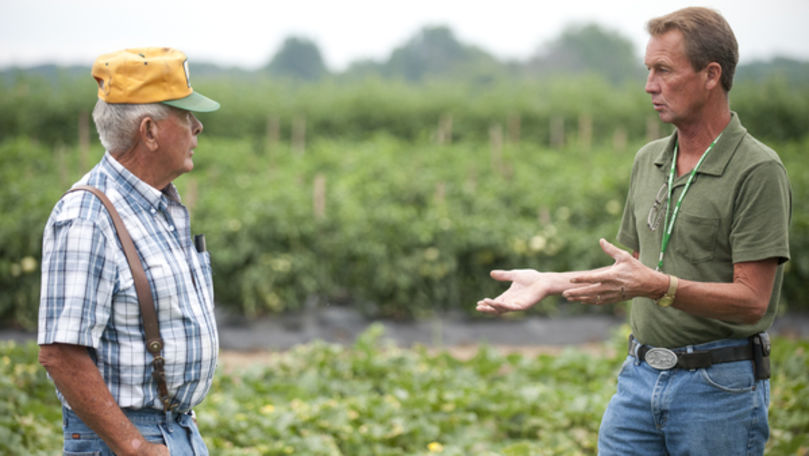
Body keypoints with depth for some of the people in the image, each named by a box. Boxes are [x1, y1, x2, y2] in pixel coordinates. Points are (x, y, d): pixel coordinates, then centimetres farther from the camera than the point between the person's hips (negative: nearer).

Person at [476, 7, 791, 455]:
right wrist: (549, 282, 7)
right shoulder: (648, 160, 11)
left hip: (720, 385, -6)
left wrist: (657, 286, -28)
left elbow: (751, 300, -17)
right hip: (640, 376, 6)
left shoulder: (758, 171, -13)